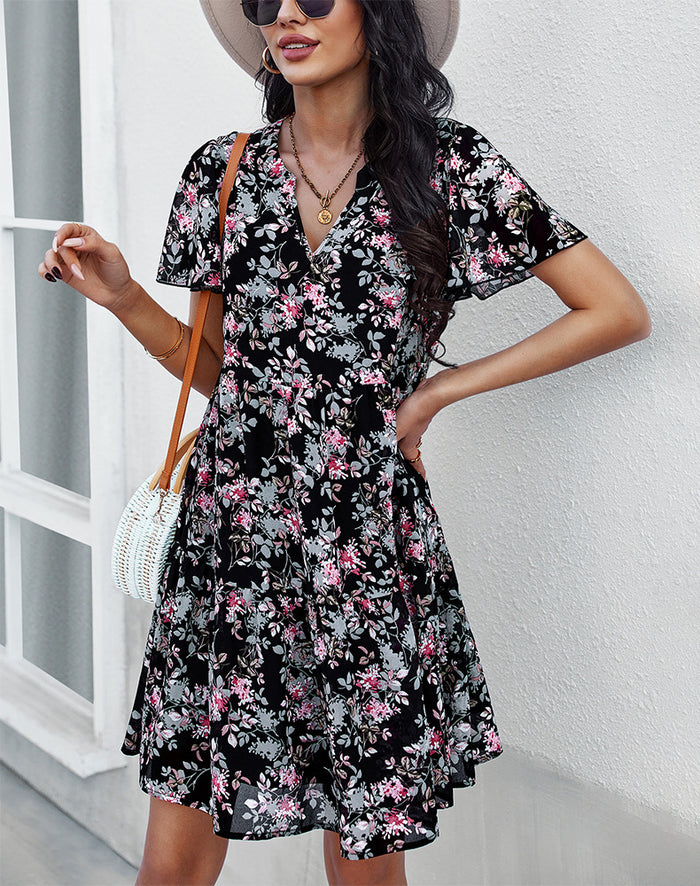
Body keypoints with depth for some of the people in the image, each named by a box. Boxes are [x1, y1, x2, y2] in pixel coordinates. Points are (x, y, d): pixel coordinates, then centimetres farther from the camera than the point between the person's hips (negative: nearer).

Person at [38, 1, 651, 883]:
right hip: (226, 544, 3)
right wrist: (123, 299, -4)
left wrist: (436, 390, -2)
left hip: (369, 553, -2)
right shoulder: (223, 171, 7)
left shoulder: (448, 165, -2)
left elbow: (619, 312, 0)